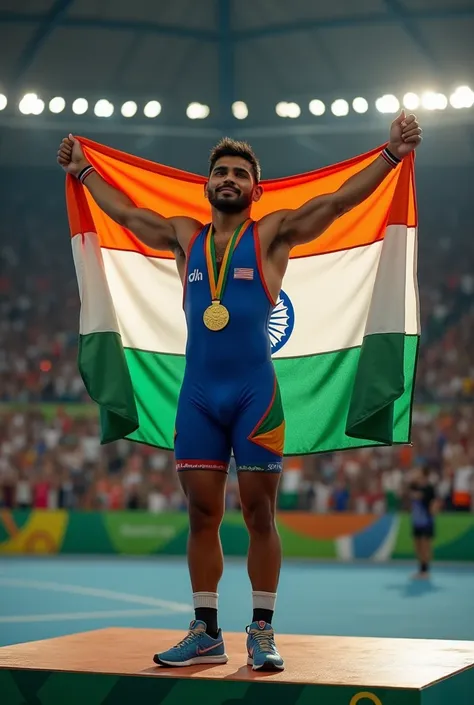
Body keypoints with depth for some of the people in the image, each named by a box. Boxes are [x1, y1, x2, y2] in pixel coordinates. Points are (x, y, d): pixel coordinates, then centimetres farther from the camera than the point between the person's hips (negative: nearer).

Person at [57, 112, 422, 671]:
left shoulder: (272, 235, 3)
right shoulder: (185, 238, 14)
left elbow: (337, 201, -3)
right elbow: (125, 212, 27)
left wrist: (392, 153, -9)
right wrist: (82, 170, 35)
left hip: (255, 393, -4)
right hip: (197, 395, 4)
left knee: (259, 516, 0)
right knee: (202, 516, 6)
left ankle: (262, 632, 7)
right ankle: (206, 633, 14)